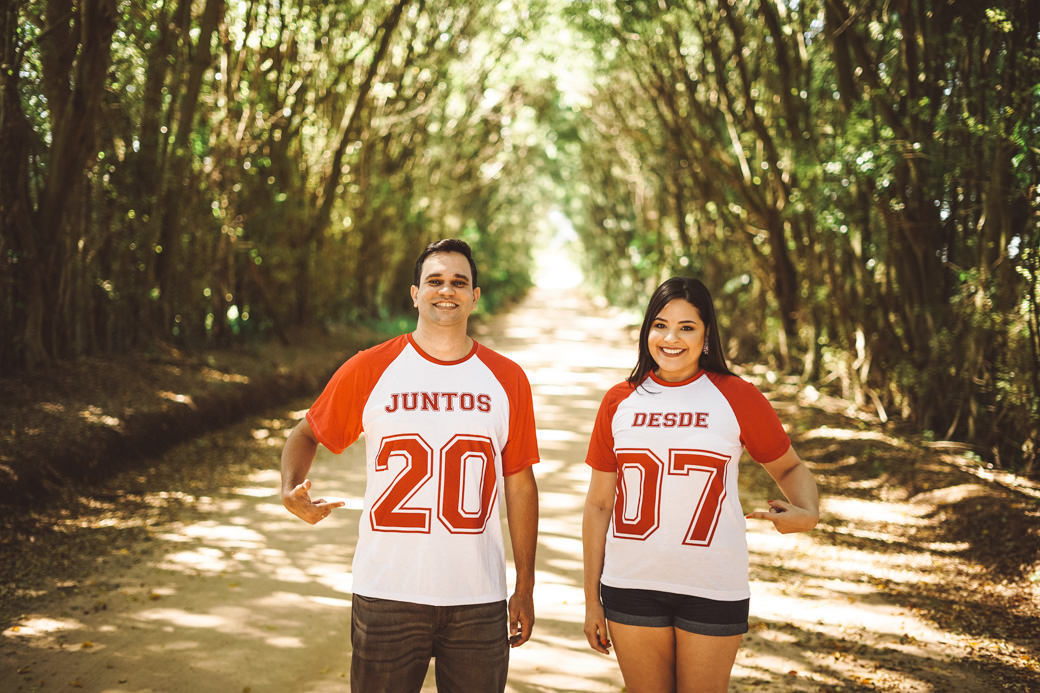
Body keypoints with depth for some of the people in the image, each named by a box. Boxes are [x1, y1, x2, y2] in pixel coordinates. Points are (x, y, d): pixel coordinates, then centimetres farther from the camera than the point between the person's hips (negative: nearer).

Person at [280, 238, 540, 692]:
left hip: (478, 601, 2)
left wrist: (525, 587, 8)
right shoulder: (368, 370, 0)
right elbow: (307, 434, 10)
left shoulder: (506, 379, 5)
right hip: (387, 596, -1)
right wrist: (292, 490, -12)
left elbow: (519, 485, 8)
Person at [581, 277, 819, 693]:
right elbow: (598, 504, 6)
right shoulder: (620, 402, 2)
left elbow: (789, 468, 9)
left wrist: (807, 513, -13)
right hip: (632, 587, 2)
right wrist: (591, 599, 6)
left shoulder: (737, 398, -3)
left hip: (713, 590, -2)